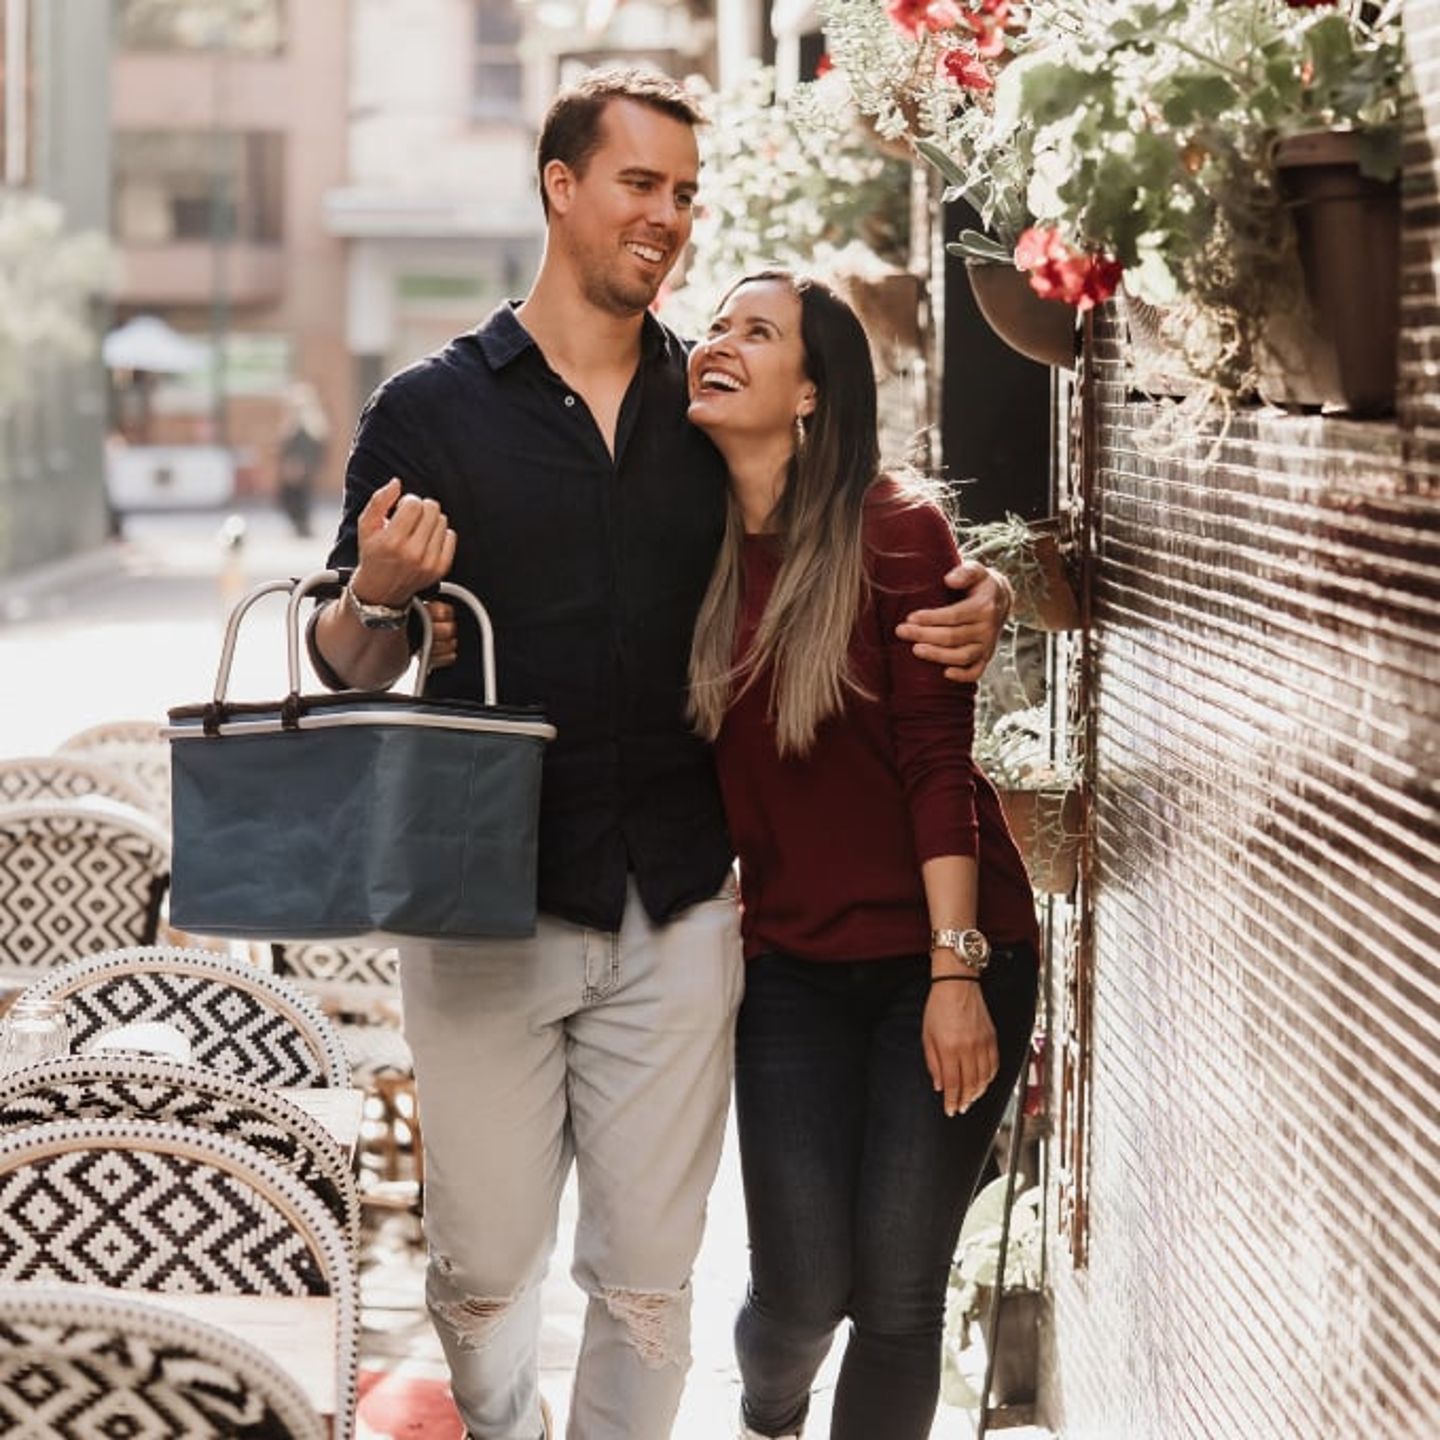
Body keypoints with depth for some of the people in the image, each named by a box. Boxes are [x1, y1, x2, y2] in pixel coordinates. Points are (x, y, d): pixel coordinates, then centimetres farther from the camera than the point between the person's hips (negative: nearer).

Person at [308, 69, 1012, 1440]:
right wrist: (378, 596, -23)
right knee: (483, 1264, 5)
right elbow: (344, 663, 1)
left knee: (647, 1273, 7)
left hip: (676, 914, 2)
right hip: (486, 905, -2)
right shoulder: (432, 409, 1)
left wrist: (971, 610, -4)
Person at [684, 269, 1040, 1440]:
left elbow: (937, 763, -12)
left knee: (897, 1291, -2)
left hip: (935, 959, -3)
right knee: (803, 1289, 1)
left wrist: (957, 972, -15)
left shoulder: (895, 530, -10)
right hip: (794, 967, 3)